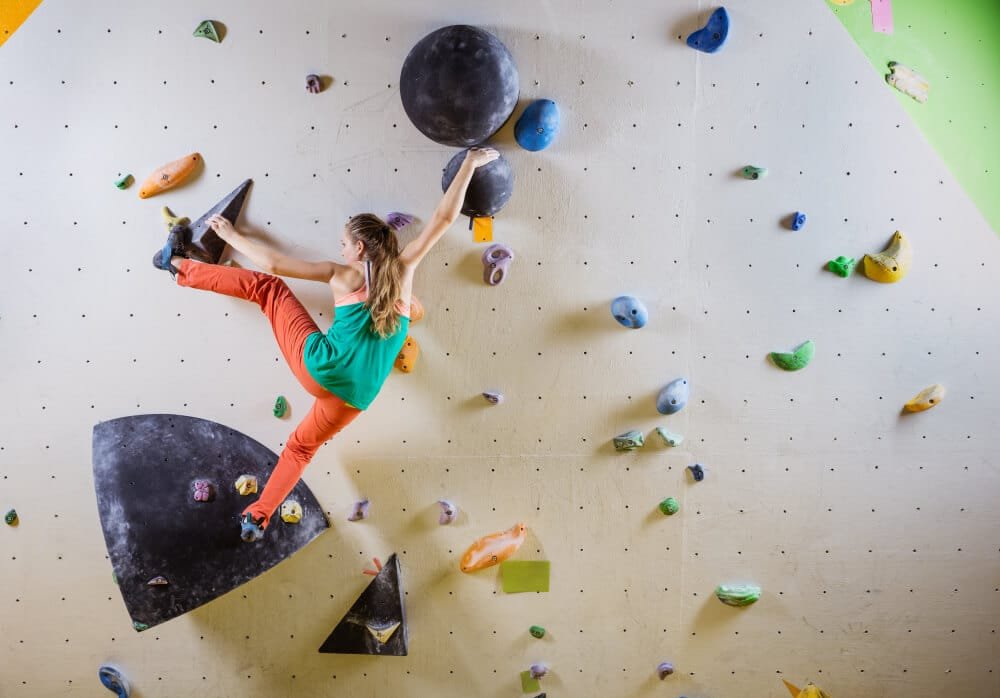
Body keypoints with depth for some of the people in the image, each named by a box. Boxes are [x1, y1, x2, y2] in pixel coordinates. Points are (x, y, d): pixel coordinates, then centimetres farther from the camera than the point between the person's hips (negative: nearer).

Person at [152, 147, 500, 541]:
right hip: (353, 398, 2)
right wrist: (470, 163, 8)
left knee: (266, 286, 16)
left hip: (317, 364, -2)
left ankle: (180, 264, 28)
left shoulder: (343, 276, -1)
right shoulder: (403, 271, 2)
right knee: (302, 448, 29)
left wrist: (232, 235, 14)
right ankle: (257, 518, 27)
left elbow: (273, 264, -1)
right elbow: (444, 217, 4)